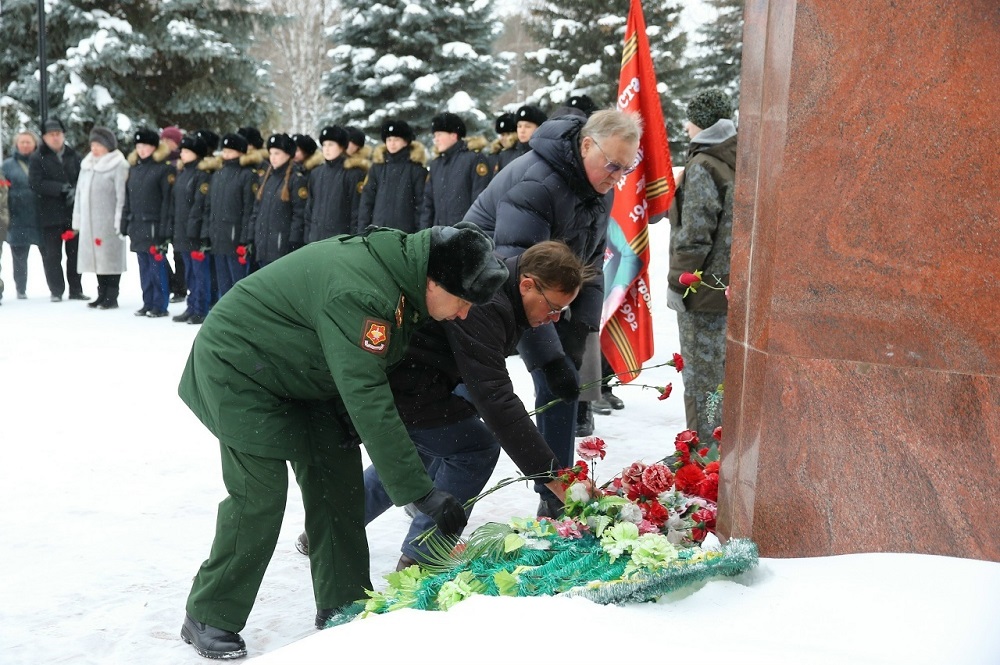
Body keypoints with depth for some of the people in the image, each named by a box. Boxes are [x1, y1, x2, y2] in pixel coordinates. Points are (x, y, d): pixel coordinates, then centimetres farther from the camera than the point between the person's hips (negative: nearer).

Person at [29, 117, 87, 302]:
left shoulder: (73, 156, 11)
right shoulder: (37, 159, 2)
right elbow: (36, 183, -9)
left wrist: (75, 190, -13)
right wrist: (61, 188, -16)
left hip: (73, 213, 3)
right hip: (50, 215, -2)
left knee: (74, 253, 6)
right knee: (52, 255, 0)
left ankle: (76, 289, 15)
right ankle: (56, 291, 8)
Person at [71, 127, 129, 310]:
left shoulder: (118, 166, -8)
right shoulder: (87, 165, 15)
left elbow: (121, 196, -13)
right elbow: (80, 193, 18)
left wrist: (119, 222, -17)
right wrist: (77, 221, 15)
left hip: (109, 223, -7)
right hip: (89, 223, 7)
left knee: (111, 258, -2)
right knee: (97, 257, 11)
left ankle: (112, 297, 5)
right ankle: (102, 294, 19)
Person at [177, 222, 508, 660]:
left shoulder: (403, 266, -8)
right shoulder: (359, 294, -37)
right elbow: (369, 399, -39)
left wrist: (349, 417, -7)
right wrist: (420, 492, -37)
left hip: (302, 373, 9)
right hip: (239, 368, -9)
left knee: (338, 478, 5)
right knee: (261, 492, -12)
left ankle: (343, 606, 16)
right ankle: (209, 620, 4)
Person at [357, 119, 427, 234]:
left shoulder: (416, 167, 2)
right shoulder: (378, 166, 12)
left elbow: (421, 201, 0)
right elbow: (367, 198, 13)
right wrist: (363, 229, 6)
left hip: (405, 231, -3)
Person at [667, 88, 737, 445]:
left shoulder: (703, 165, -14)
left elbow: (695, 235, -18)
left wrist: (677, 282, -10)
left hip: (705, 286, -8)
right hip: (736, 285, 8)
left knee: (702, 373, 0)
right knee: (727, 369, 16)